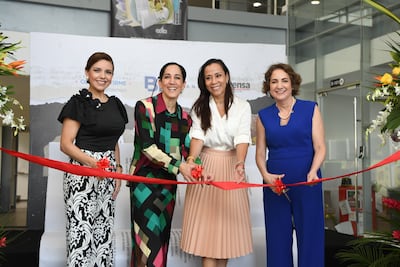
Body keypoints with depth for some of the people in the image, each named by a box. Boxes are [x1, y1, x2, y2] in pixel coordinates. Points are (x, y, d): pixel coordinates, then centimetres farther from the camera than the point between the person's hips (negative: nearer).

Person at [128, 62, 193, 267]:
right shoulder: (144, 107, -10)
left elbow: (187, 150, 2)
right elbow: (147, 146, -17)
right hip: (145, 178, -5)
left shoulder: (184, 117, 7)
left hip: (168, 181, 5)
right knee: (149, 236, -8)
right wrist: (178, 166, -25)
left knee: (162, 236, 12)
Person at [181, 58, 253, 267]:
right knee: (206, 225, -3)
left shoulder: (242, 106, 1)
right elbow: (197, 136, -7)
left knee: (228, 223, 4)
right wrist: (191, 159, -27)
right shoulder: (199, 107, 5)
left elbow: (242, 138, -12)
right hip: (206, 166, 0)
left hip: (232, 167, 0)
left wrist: (240, 163, -31)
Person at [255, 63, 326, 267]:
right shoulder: (263, 116, 8)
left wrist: (313, 171, -19)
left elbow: (320, 148, -2)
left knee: (310, 235, 2)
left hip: (307, 183, -2)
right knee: (278, 237, 7)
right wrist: (265, 175, -11)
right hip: (274, 185, 2)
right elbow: (260, 153, 8)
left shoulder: (310, 109, 2)